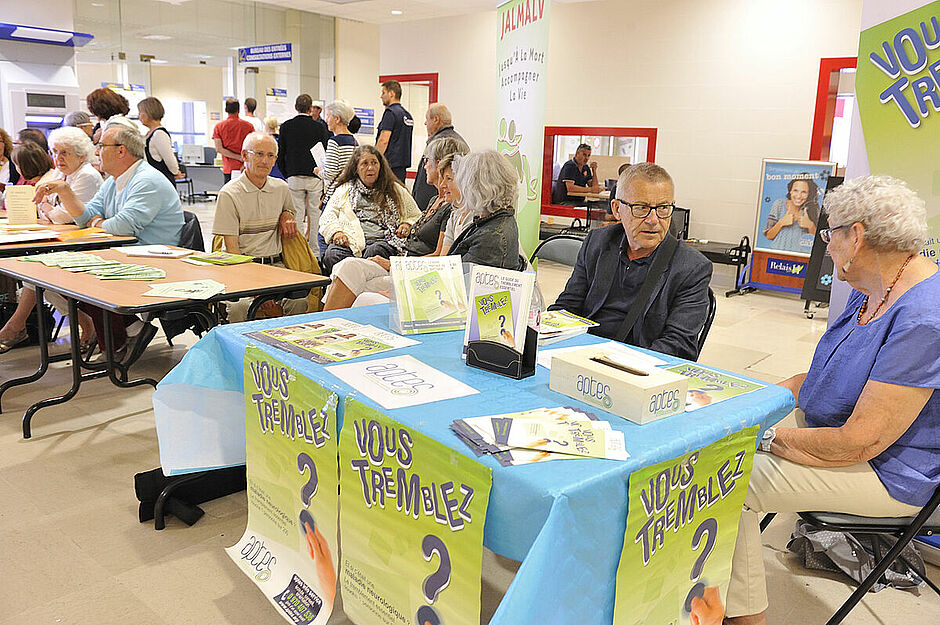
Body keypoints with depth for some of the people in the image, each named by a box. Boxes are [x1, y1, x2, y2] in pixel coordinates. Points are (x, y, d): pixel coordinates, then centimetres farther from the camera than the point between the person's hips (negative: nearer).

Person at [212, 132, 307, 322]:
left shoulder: (281, 188, 12)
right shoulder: (229, 194, -3)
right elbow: (231, 247, -8)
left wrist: (287, 215, 9)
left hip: (275, 264, 4)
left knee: (299, 301, -27)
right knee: (239, 307, -35)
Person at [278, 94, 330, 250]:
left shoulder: (286, 126, 1)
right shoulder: (319, 128, -3)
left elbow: (280, 155, 4)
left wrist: (286, 174, 13)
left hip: (294, 177, 1)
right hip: (315, 177, -1)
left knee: (297, 213, 5)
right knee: (315, 212, 6)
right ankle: (314, 247, 11)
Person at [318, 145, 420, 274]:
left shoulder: (395, 190, 23)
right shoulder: (345, 189, 24)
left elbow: (416, 216, 27)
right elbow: (328, 216, 15)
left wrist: (407, 225, 3)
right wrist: (336, 232, -6)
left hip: (382, 240, -1)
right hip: (351, 240, 1)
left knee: (373, 252, -38)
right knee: (332, 254, -33)